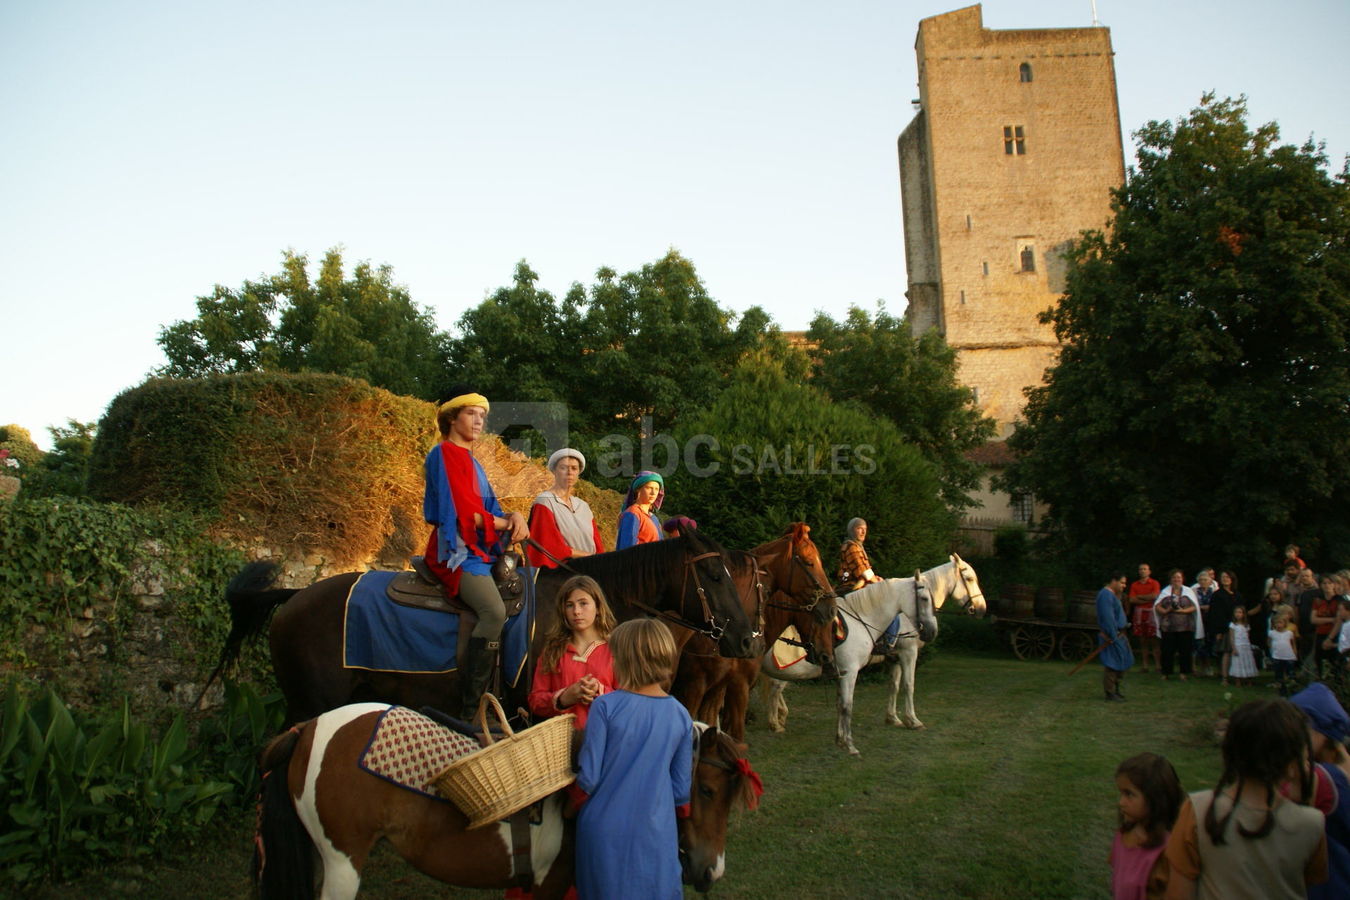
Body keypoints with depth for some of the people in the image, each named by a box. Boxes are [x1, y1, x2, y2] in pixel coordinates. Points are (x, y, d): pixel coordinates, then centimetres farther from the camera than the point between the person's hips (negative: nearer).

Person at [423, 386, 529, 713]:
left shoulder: (470, 460, 24)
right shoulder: (445, 454, -3)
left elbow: (487, 509, 16)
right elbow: (463, 511, -13)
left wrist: (513, 517, -5)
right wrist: (507, 523, -5)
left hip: (480, 550, 10)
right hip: (457, 550, -10)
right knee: (494, 612, -29)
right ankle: (469, 708, -26)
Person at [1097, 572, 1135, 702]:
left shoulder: (1112, 594, 16)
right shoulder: (1106, 595, -19)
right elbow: (1108, 617, -24)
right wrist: (1113, 636, -25)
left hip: (1119, 634, 11)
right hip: (1111, 636, -11)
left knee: (1124, 662, 15)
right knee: (1111, 664, -4)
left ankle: (1115, 689, 26)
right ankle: (1110, 693, 3)